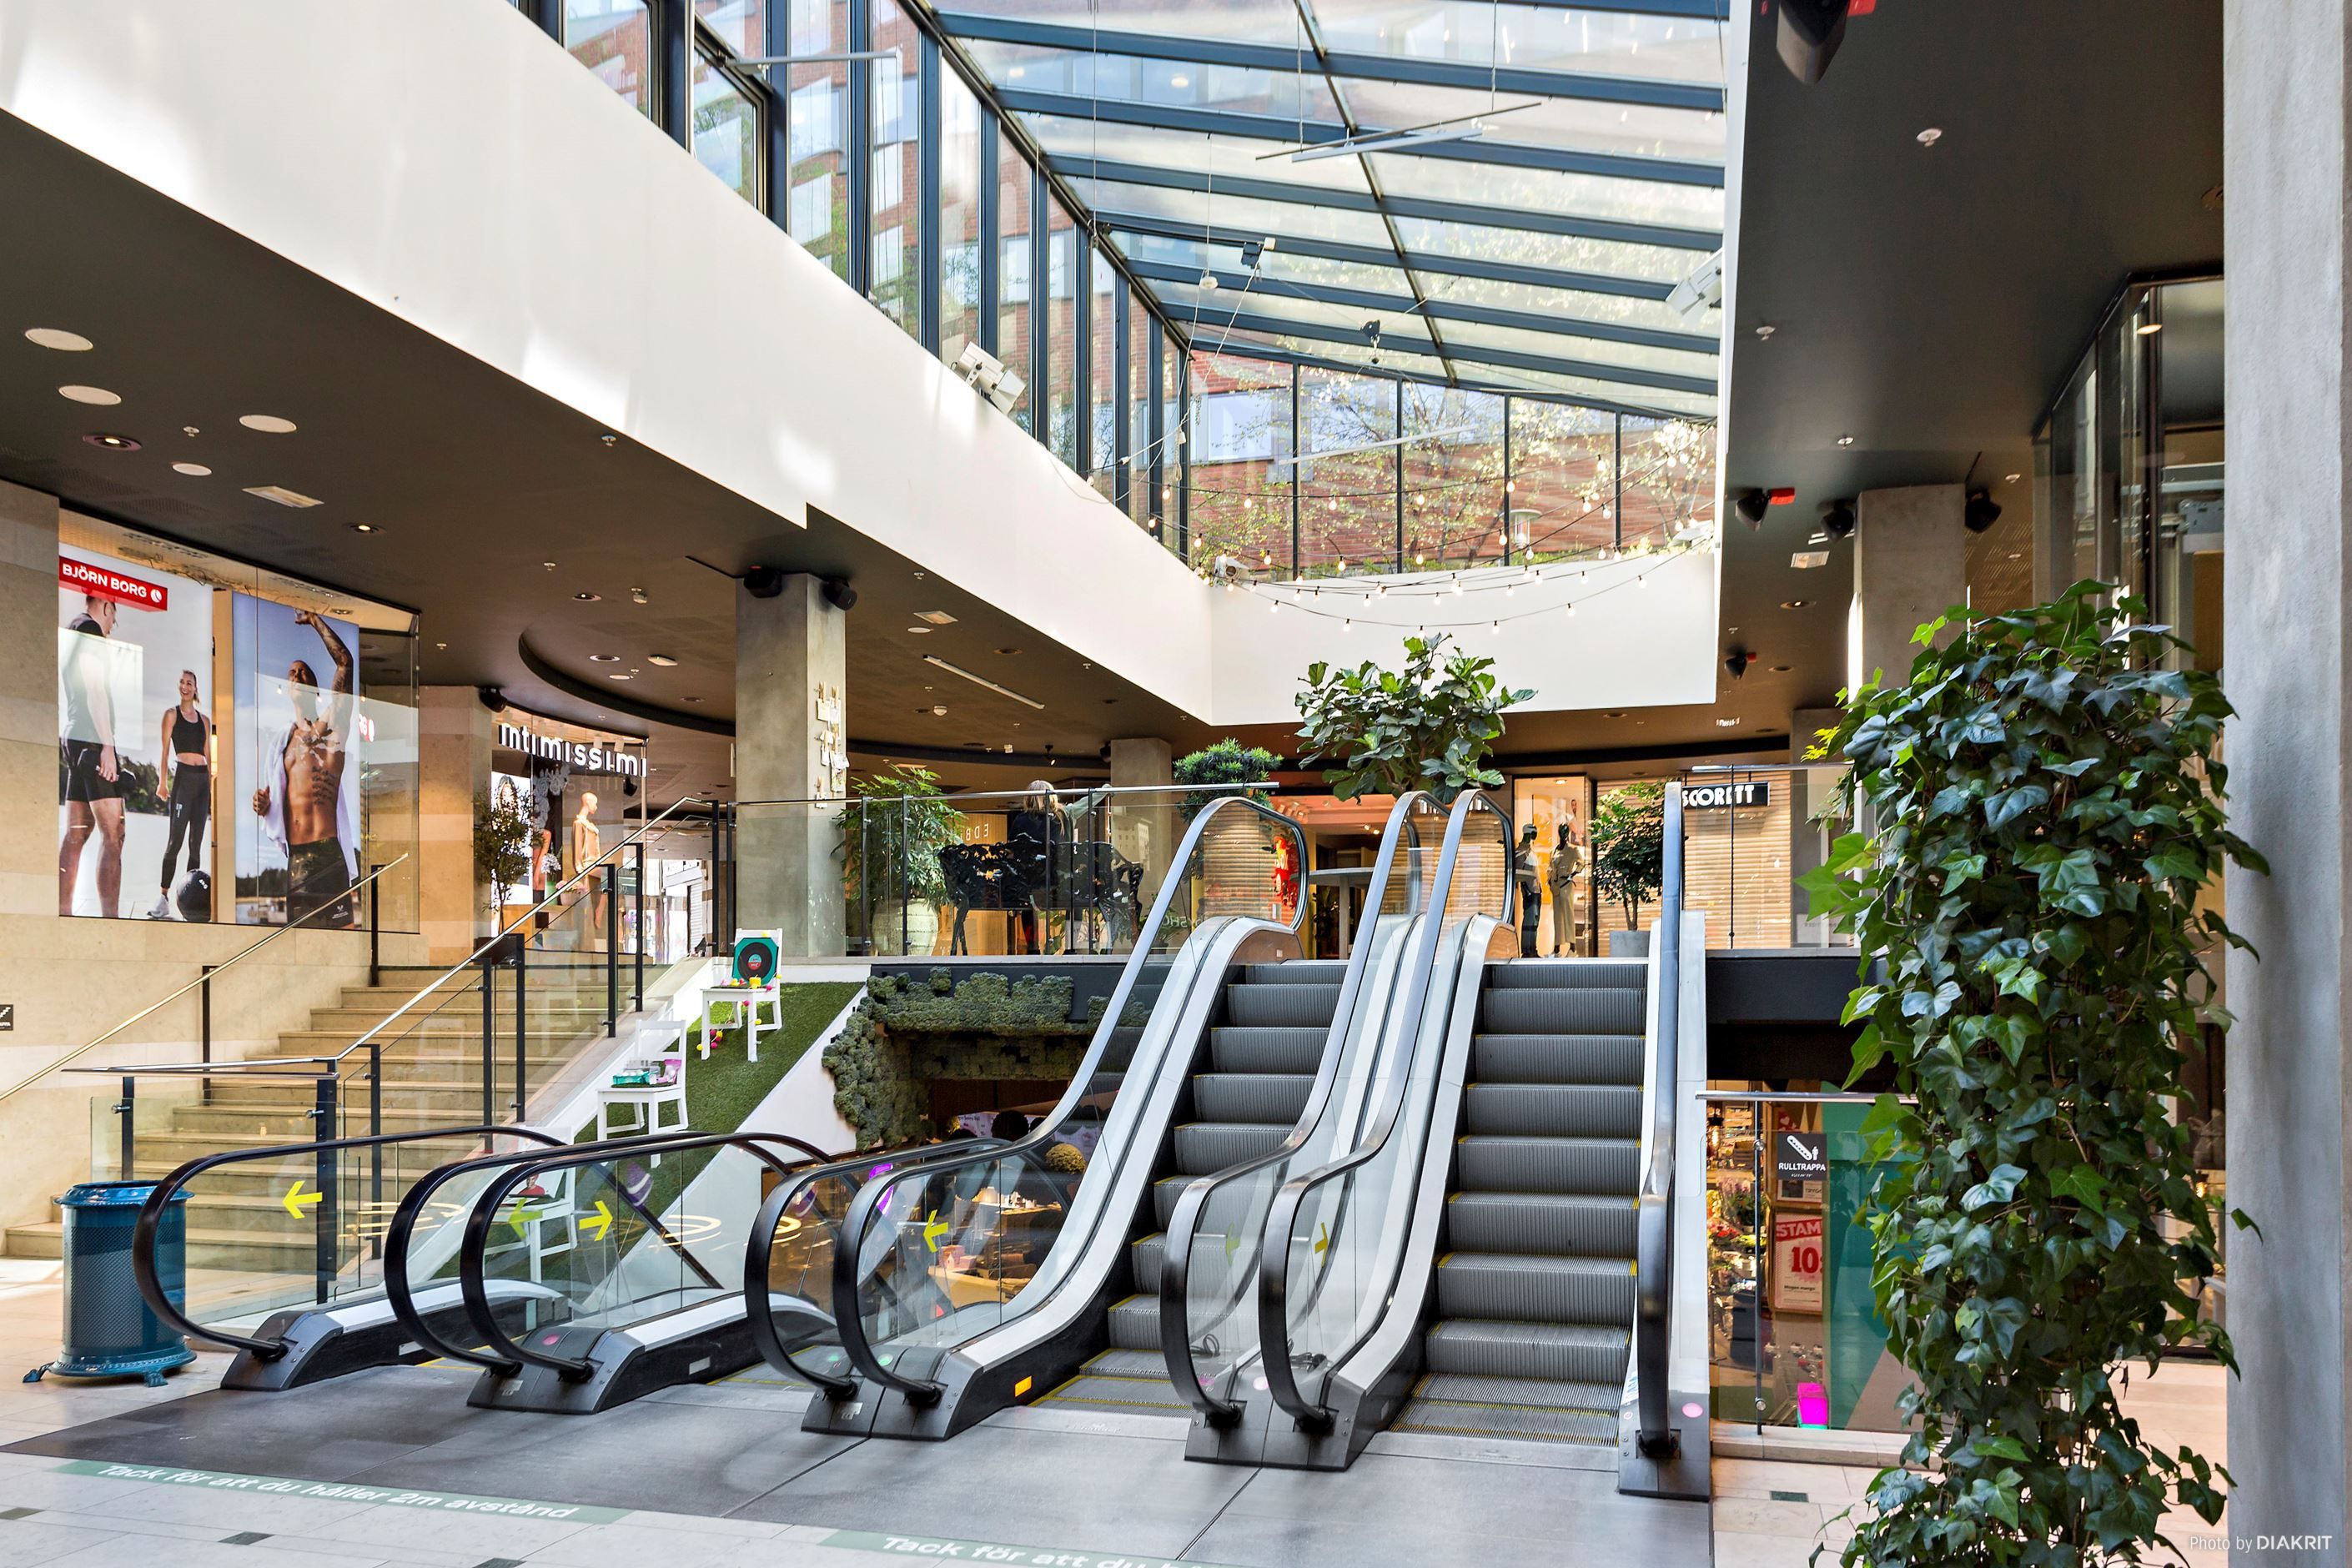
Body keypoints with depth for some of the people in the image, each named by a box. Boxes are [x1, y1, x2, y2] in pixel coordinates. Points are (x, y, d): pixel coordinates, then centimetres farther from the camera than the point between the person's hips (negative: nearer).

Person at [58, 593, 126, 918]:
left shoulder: (72, 632, 22)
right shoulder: (90, 628, -5)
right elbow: (95, 689, -14)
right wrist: (107, 745, -17)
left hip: (76, 742, 10)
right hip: (93, 741, -10)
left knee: (77, 832, 7)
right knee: (113, 834, -13)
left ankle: (63, 912, 4)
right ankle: (110, 916, -20)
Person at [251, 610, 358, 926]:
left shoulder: (331, 727, 7)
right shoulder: (279, 742, 21)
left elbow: (345, 661, -2)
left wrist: (315, 621, 6)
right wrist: (263, 805, 4)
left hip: (328, 853, -5)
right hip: (293, 858, 5)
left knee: (341, 928, -11)